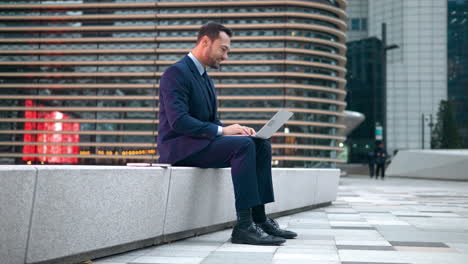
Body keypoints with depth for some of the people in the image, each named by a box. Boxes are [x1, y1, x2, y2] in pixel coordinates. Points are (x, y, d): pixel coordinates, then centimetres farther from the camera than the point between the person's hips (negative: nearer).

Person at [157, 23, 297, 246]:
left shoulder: (206, 79, 20)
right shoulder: (176, 73, -11)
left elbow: (212, 121, 20)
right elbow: (179, 121, -22)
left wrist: (235, 129, -1)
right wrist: (222, 131, -23)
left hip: (201, 143, 10)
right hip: (179, 147, -10)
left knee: (261, 145, -4)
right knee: (243, 145, -28)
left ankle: (259, 219, -7)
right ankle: (244, 226, -30)